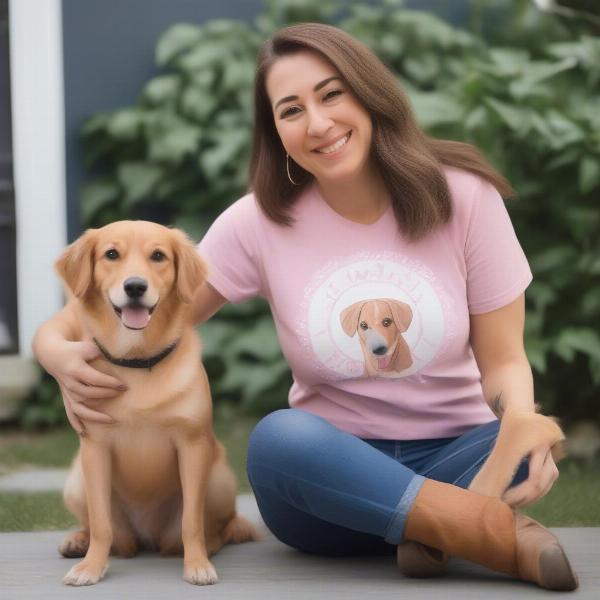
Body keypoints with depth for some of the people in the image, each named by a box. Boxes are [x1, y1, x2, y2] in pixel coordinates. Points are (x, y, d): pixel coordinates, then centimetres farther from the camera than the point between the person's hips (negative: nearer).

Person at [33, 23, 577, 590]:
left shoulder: (463, 197, -5)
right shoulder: (261, 222, -3)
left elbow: (503, 360, -2)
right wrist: (58, 347, -23)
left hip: (452, 463, -1)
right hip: (331, 470, 2)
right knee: (277, 439, -35)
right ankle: (513, 540, -33)